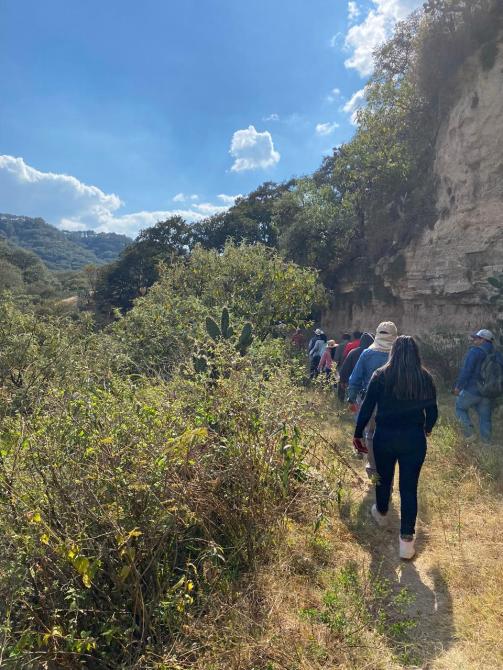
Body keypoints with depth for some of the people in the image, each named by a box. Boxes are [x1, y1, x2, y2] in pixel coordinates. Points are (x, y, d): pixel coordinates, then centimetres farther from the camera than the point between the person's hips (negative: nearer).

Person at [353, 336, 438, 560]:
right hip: (414, 439, 0)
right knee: (409, 487, 7)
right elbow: (432, 412, 5)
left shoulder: (381, 376, -8)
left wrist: (358, 434, 5)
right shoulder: (425, 378, -3)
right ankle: (406, 540, 8)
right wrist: (427, 429, 26)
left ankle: (381, 514, 47)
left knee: (384, 478, 22)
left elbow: (366, 408, -6)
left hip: (384, 436, 0)